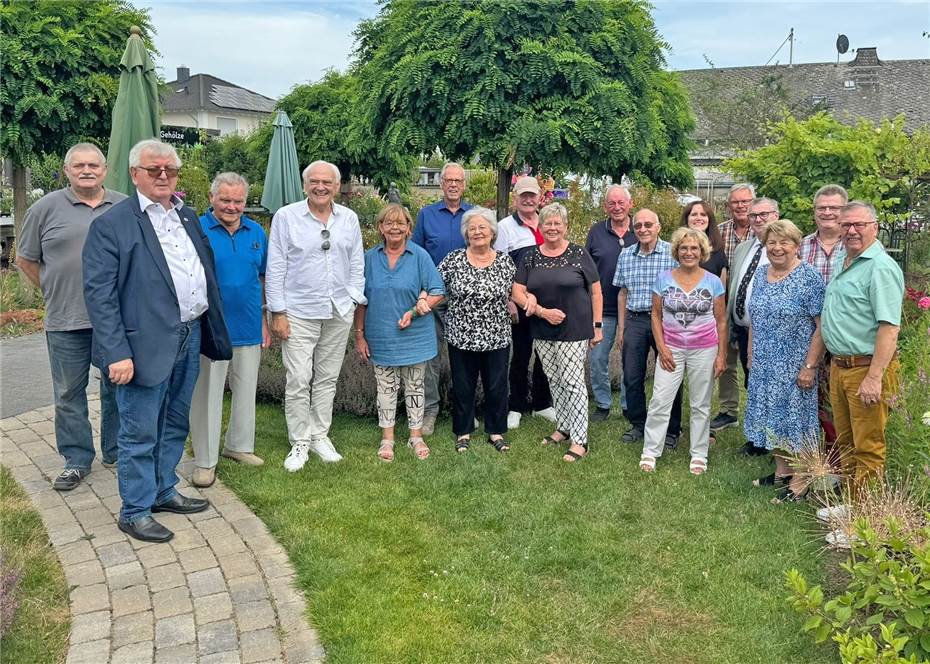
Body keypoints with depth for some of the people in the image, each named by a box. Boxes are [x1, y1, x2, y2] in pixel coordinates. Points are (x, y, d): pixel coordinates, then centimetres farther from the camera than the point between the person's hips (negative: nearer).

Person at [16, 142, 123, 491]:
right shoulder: (46, 207, 1)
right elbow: (25, 259, 9)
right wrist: (53, 291, 5)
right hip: (66, 320, -1)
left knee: (117, 387, 12)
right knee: (69, 394, 7)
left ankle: (116, 452, 27)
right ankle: (76, 461, 19)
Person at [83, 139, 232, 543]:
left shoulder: (189, 217, 13)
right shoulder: (111, 224, -8)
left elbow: (207, 274, 17)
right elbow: (98, 293, -13)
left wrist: (212, 332, 11)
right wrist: (116, 353, -19)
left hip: (190, 337, 7)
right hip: (146, 344, -7)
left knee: (175, 425, 18)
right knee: (139, 433, 3)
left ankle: (163, 491, 34)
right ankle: (135, 511, 18)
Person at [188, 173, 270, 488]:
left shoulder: (256, 232, 7)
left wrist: (264, 320, 12)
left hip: (249, 328, 5)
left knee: (246, 389, 15)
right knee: (207, 393, 2)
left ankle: (239, 445, 33)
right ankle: (205, 461, 13)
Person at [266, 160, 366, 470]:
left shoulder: (349, 219, 8)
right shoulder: (286, 216, -2)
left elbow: (357, 264, 13)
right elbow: (275, 267, -3)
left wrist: (354, 300, 5)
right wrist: (278, 312, -6)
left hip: (339, 312, 3)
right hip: (299, 312, -3)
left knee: (327, 378, 11)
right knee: (298, 381, -3)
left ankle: (320, 436, 23)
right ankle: (299, 442, 10)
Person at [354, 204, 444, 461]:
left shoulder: (420, 256, -5)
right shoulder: (370, 258, 1)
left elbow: (438, 293, -5)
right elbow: (361, 300, 5)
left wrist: (413, 311, -18)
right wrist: (359, 334, 3)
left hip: (414, 336, -1)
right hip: (381, 337, 2)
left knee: (414, 386, 9)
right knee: (386, 387, 9)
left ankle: (416, 436, 22)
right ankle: (387, 438, 20)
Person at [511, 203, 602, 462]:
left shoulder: (578, 254, -3)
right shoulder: (530, 257, 6)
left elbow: (595, 290, 0)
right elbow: (517, 292, 2)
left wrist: (597, 325, -2)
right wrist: (543, 311, -11)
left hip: (574, 330, -4)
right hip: (543, 332, 4)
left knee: (573, 382, -4)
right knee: (555, 381, 13)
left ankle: (579, 440, 2)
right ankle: (563, 428, 28)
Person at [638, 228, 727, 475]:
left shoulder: (713, 282, -1)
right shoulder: (664, 279, 0)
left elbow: (721, 321, 2)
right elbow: (656, 315, 4)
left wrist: (721, 355, -2)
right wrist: (662, 348, -5)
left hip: (704, 350, 0)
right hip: (671, 349, 1)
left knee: (700, 405, 9)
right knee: (659, 401, -1)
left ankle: (699, 455, 21)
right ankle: (650, 452, 10)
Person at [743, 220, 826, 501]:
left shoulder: (809, 278, -12)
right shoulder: (760, 273, 7)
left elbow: (821, 327, -15)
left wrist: (809, 367, -18)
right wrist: (751, 353, 13)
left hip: (794, 368, -6)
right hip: (765, 365, 6)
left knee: (795, 417, 1)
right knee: (772, 416, 13)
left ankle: (800, 480, 14)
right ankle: (782, 471, 28)